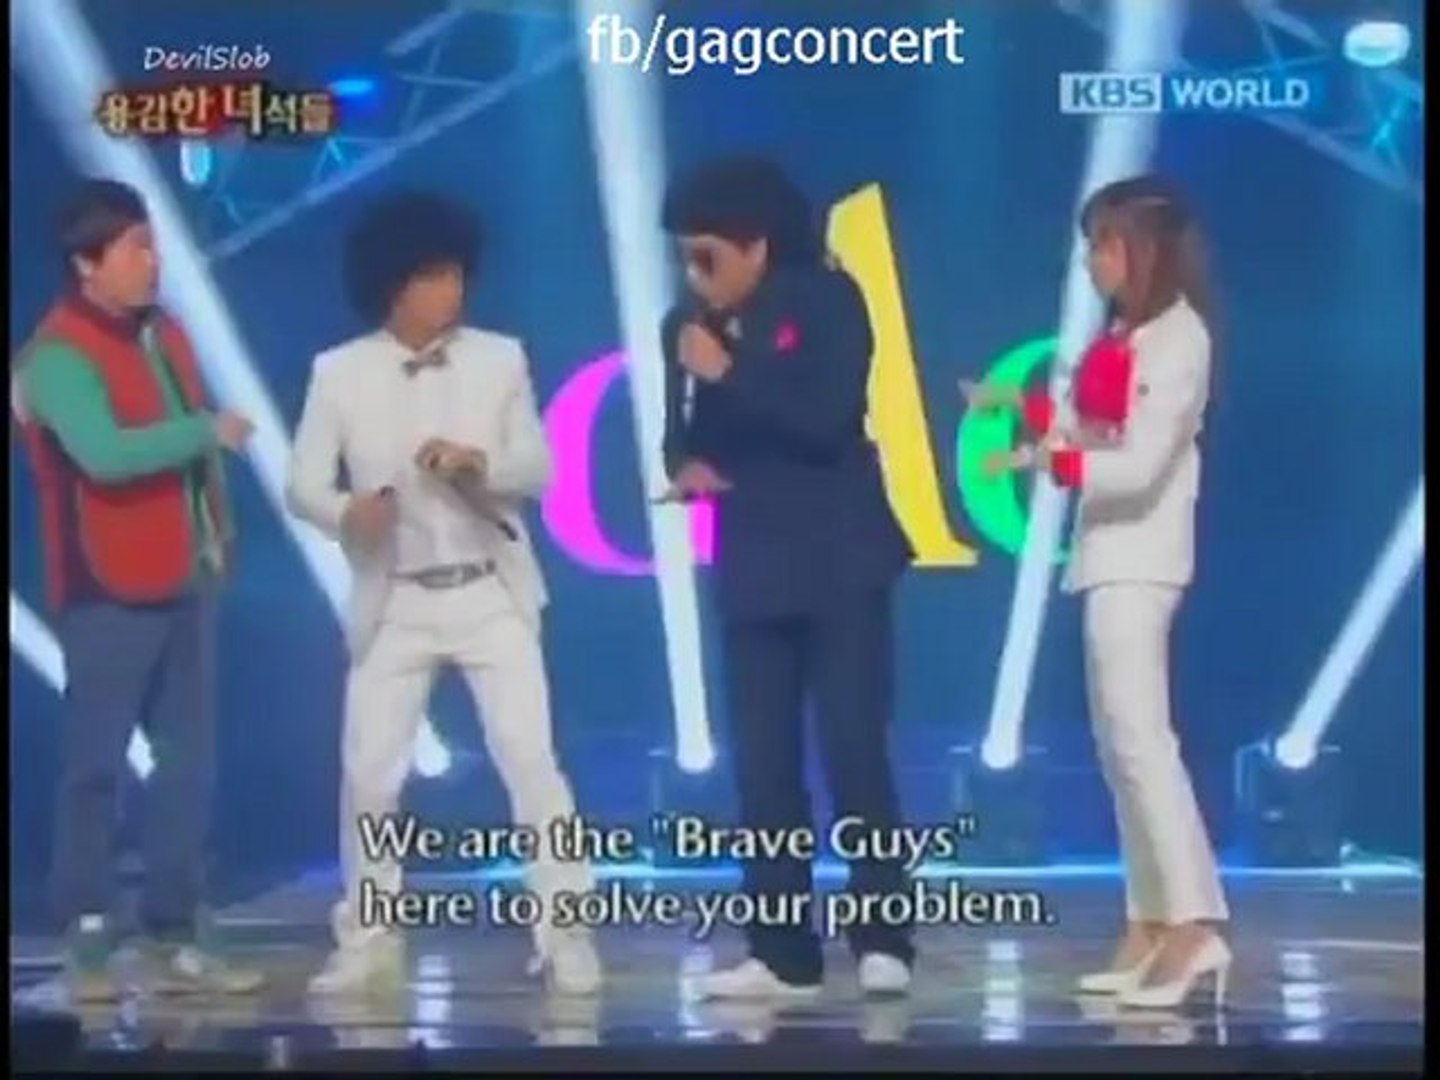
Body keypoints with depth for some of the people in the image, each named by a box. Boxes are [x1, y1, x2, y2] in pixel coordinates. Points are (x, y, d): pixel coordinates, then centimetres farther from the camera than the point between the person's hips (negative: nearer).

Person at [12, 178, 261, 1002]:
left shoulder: (163, 333, 11)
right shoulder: (60, 355, -14)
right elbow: (106, 454, -28)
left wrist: (220, 529, 8)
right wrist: (209, 430, -19)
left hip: (184, 582, 8)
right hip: (109, 592, -8)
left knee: (190, 763, 8)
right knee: (97, 767, -1)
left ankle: (174, 940, 15)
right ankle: (89, 944, 7)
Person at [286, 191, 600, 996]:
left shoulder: (500, 358, 0)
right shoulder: (340, 373, -2)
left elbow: (539, 469, -1)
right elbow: (304, 485, -3)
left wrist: (479, 461, -22)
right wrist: (348, 513, -26)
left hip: (492, 594, 0)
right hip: (396, 603, 0)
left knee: (532, 760, -6)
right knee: (368, 773, 2)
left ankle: (566, 935, 0)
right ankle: (369, 940, 17)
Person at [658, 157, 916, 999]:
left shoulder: (828, 300, -5)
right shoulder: (688, 327, 6)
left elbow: (829, 419, -17)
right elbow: (683, 434, 12)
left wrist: (728, 373, -18)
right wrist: (686, 466, -10)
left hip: (840, 564, -4)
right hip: (752, 571, 4)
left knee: (854, 751, -6)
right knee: (762, 766, 2)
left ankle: (884, 943, 1)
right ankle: (784, 954, 8)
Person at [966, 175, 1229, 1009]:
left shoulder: (1178, 338, -12)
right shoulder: (1127, 335, 15)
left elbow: (1140, 465, -19)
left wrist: (1049, 460, -25)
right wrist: (1024, 406, 8)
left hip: (1141, 559, -10)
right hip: (1111, 555, 10)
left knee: (1139, 734, -16)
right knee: (1120, 742, 9)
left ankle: (1196, 925, -19)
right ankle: (1151, 925, 11)